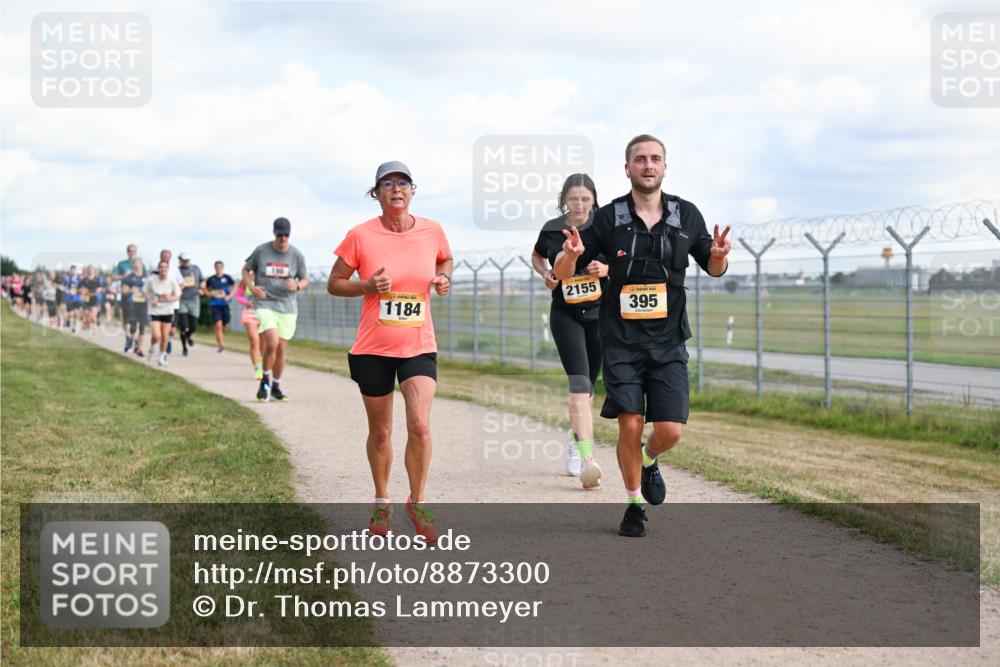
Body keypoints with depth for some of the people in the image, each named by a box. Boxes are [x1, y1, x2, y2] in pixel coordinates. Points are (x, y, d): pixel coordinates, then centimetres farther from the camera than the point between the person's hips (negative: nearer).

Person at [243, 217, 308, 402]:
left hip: (287, 307, 2)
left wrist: (296, 286, -11)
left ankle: (276, 387, 23)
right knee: (272, 342, -21)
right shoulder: (261, 250, -2)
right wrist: (251, 287, -6)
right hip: (265, 303, -2)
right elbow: (246, 270, 12)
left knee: (280, 349, 5)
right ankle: (265, 380, 0)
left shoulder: (296, 254, 1)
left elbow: (305, 279, 12)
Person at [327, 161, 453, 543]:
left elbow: (446, 260, 22)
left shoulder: (431, 231, 1)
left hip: (419, 346, 1)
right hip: (373, 349, -1)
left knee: (420, 426, -15)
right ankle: (381, 502, 31)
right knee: (380, 432, 9)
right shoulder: (361, 236, -6)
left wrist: (443, 278, 0)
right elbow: (334, 284, 2)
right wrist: (367, 286, -16)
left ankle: (417, 503, 4)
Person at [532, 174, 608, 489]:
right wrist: (545, 274, -2)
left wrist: (606, 268, -15)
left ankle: (575, 440, 40)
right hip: (565, 315, -1)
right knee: (579, 383, -18)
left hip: (600, 314, 2)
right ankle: (587, 461, -26)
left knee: (587, 386, 13)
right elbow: (536, 257, 19)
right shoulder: (551, 230, -1)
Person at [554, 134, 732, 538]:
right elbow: (562, 274, 2)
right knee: (630, 426, -7)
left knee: (671, 430, -7)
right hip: (621, 342, -1)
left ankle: (649, 461, 28)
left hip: (668, 343, 1)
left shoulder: (686, 215, 4)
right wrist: (571, 255, -21)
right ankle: (634, 505, 15)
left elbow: (713, 269, 16)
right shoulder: (609, 218, -2)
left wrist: (719, 254, -8)